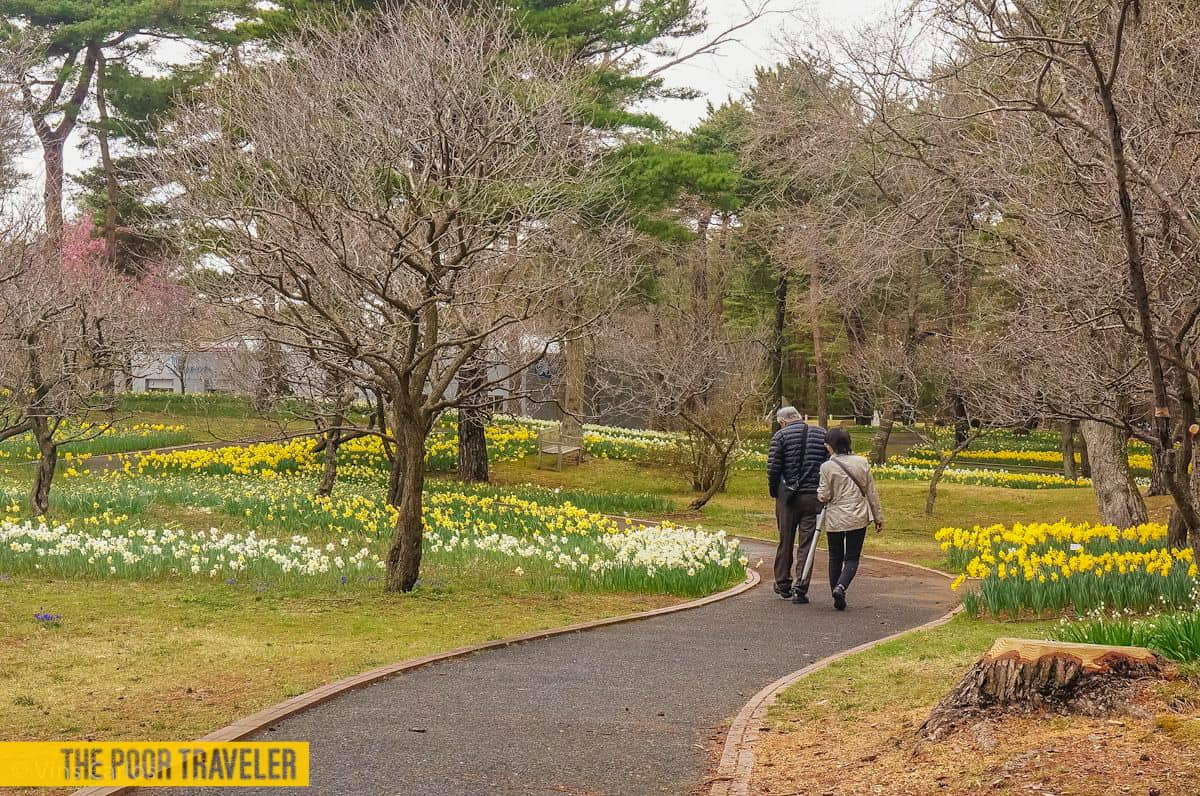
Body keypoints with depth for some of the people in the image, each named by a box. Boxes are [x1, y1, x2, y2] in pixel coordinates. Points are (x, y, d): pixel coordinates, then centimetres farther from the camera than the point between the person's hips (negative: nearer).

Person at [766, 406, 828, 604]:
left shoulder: (781, 435, -1)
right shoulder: (822, 434, 7)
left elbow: (773, 468, -6)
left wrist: (774, 492, 7)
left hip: (787, 497, -1)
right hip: (813, 498, 1)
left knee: (785, 541, 13)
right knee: (806, 544, 3)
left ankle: (783, 584, 23)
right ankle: (800, 590, -2)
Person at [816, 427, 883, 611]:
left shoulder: (827, 467, -10)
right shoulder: (862, 463, 0)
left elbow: (824, 496, -8)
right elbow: (872, 492, 5)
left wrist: (819, 492, 15)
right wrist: (878, 516, 12)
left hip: (834, 519, -1)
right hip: (858, 518, 1)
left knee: (835, 558, 12)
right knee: (852, 558, 6)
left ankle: (838, 598, 15)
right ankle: (841, 587, -18)